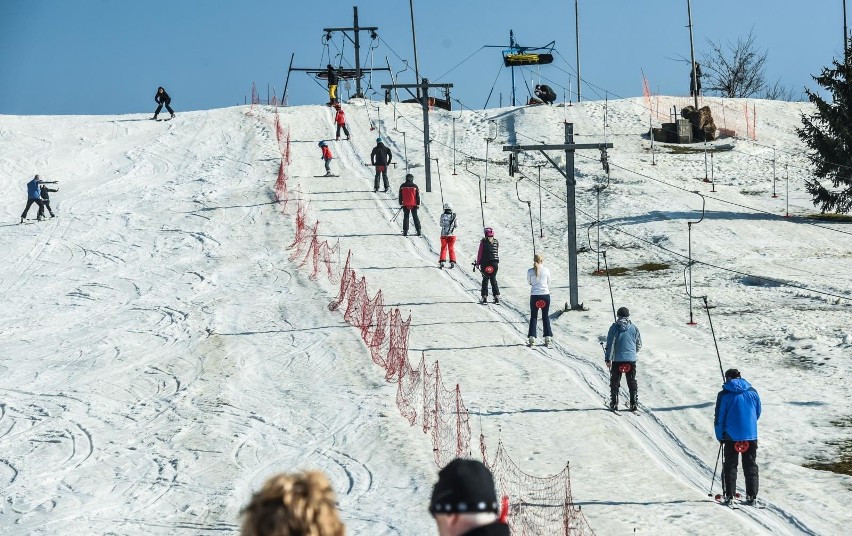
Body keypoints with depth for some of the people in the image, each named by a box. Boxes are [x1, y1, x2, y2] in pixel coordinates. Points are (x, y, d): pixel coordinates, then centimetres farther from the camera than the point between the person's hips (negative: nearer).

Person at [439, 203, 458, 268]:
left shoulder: (443, 216, -6)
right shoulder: (453, 216, -6)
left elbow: (441, 224, 4)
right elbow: (456, 225, 1)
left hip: (444, 235, 0)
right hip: (452, 235, 0)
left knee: (443, 248, 10)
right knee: (451, 249, 10)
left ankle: (442, 261, 1)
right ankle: (452, 262, 5)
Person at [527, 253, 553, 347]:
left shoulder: (530, 271, -6)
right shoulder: (546, 270, -4)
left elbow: (529, 282, 8)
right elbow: (548, 281, 9)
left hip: (534, 296, 0)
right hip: (545, 295, 0)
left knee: (533, 317, 9)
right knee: (545, 317, 12)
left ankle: (532, 337, 1)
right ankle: (547, 337, 10)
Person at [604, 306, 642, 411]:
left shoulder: (614, 327, -5)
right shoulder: (634, 328, 2)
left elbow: (610, 344, -9)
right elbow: (639, 344, 10)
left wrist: (608, 359, -7)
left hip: (617, 359, -2)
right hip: (631, 359, 2)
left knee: (615, 383, 8)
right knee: (632, 382, 10)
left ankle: (614, 404, 5)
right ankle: (633, 403, 4)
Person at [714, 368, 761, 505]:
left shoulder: (724, 394, -7)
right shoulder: (752, 392, 3)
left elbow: (719, 417, -5)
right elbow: (758, 413, 14)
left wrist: (720, 436, 6)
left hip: (731, 436, -3)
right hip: (750, 436, 3)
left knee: (730, 466, 6)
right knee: (751, 466, 10)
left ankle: (729, 495, 1)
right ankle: (751, 496, 6)